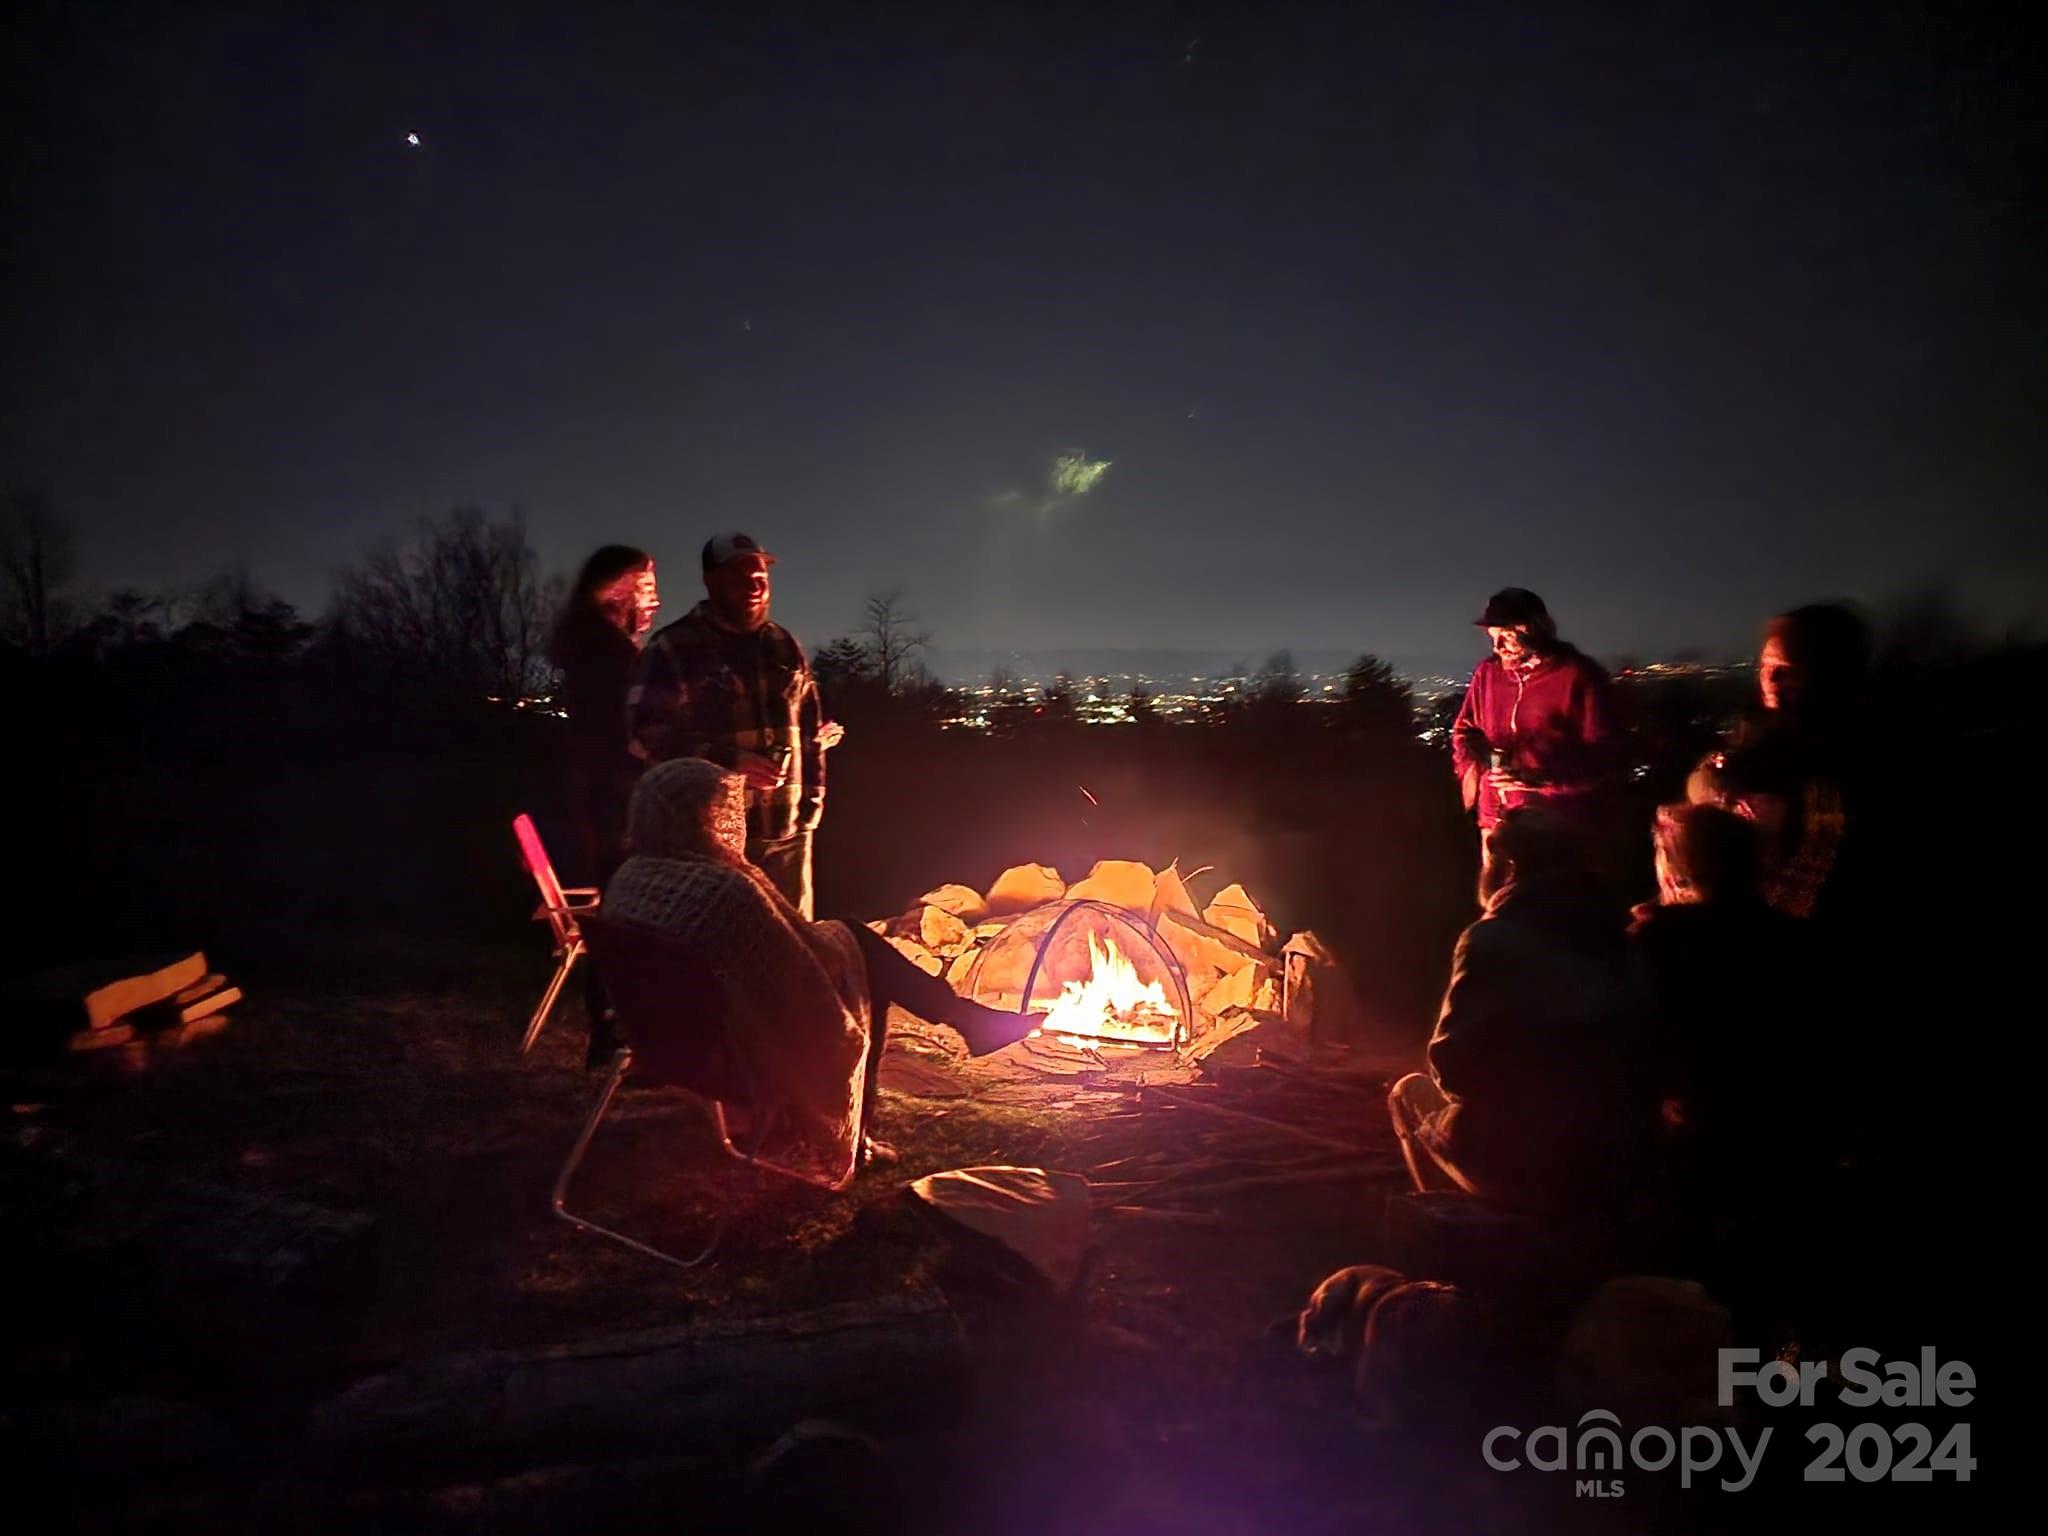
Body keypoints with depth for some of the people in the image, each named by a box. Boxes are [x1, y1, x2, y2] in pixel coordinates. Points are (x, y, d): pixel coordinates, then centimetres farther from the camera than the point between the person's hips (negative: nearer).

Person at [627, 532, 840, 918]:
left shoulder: (785, 647, 13)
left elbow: (809, 730, 19)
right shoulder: (674, 648, -4)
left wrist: (811, 801, 11)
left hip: (786, 831, 5)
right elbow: (645, 735, -12)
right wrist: (728, 761, -19)